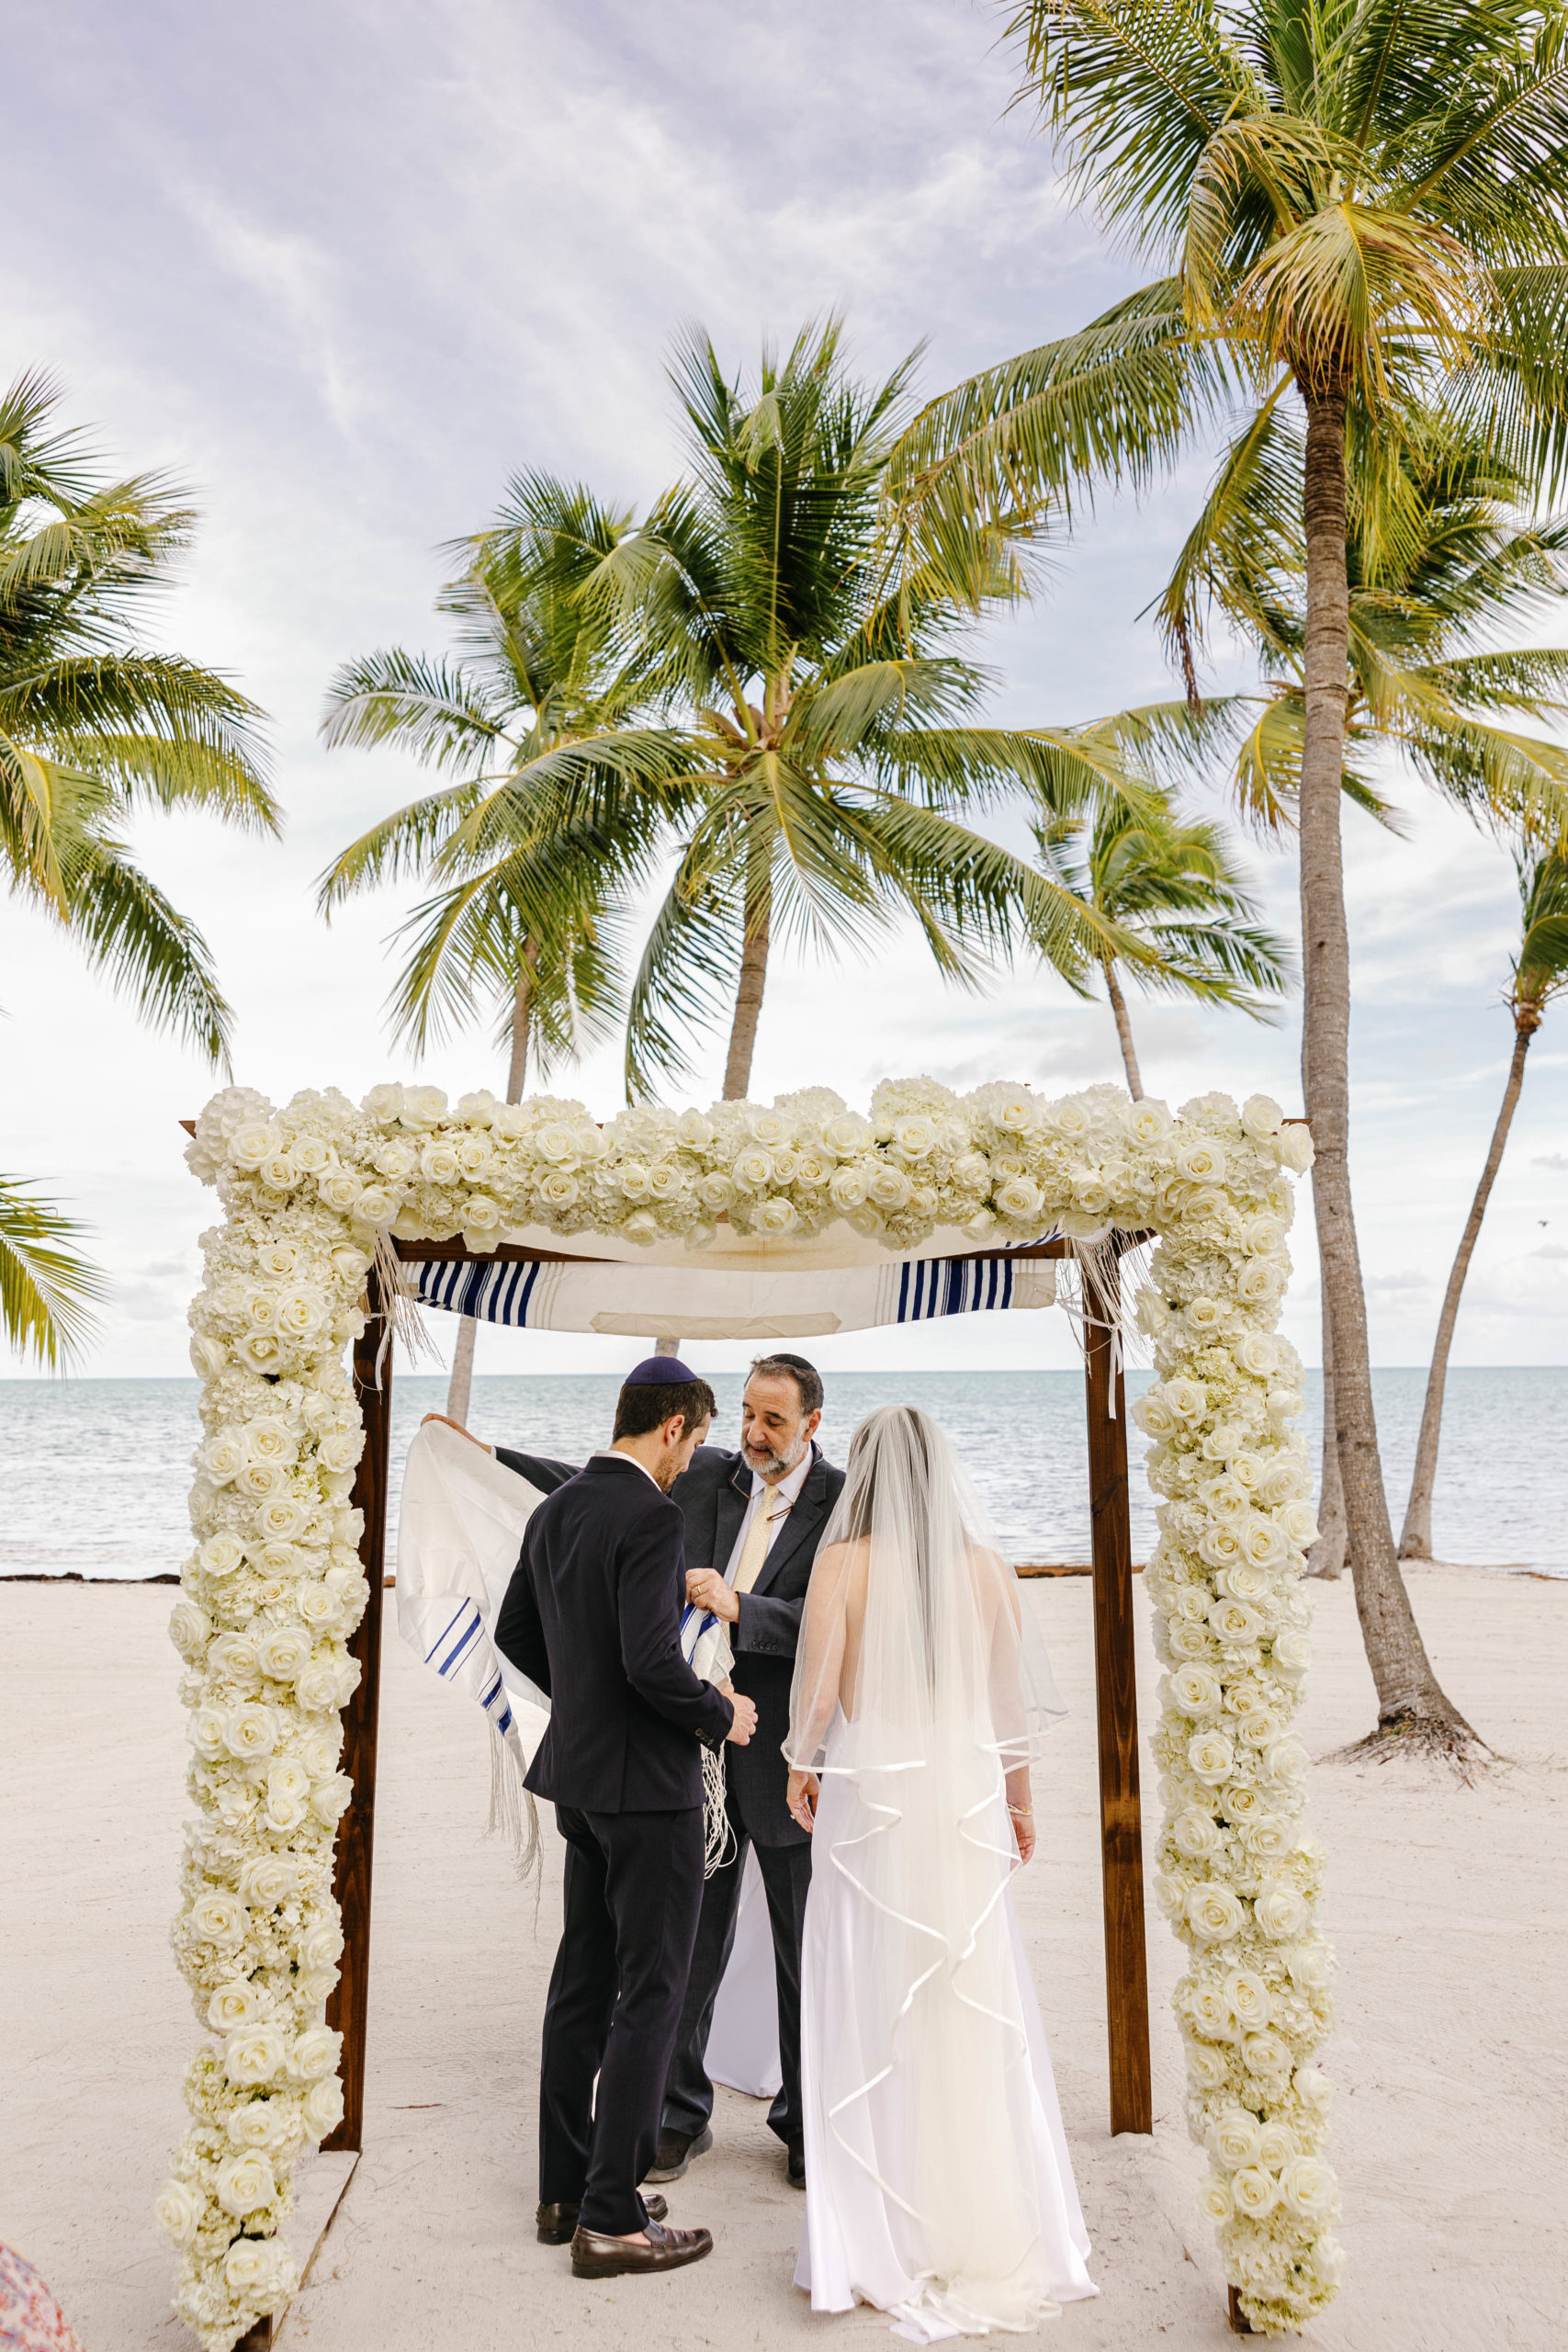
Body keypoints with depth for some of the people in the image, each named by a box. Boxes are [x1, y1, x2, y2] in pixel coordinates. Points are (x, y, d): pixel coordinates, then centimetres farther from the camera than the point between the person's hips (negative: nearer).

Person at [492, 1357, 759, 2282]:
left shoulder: (554, 1513, 7)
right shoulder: (652, 1519, -20)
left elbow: (516, 1633, 17)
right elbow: (652, 1662, -27)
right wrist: (723, 1715, -10)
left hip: (579, 1773, 9)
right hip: (647, 1784, -9)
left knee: (584, 1980, 17)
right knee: (649, 1994, 2)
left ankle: (565, 2190, 28)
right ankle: (611, 2219, 10)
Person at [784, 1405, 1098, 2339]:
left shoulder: (844, 1562, -9)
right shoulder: (988, 1565, 0)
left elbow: (817, 1688, -7)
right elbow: (1014, 1701, 6)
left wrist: (802, 1767, 11)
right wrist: (1019, 1800, 19)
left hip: (870, 1797, -3)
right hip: (967, 1796, 3)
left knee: (876, 2012, 7)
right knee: (974, 2004, 12)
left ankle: (887, 2242, 17)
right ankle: (993, 2231, 24)